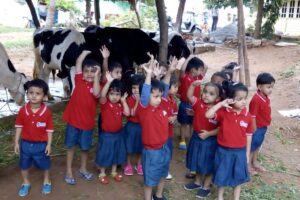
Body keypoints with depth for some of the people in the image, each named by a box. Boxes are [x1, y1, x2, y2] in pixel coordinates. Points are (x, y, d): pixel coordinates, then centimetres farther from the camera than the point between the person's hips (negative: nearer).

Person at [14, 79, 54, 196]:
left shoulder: (47, 112, -17)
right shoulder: (22, 111, -11)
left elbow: (49, 129, -9)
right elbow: (19, 127, -1)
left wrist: (49, 144, -8)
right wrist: (16, 142, 0)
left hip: (41, 144, -2)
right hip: (25, 143, 2)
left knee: (45, 165, 16)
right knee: (24, 165, 19)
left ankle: (47, 182, 41)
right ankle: (26, 183, 43)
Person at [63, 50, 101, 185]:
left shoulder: (98, 85, -6)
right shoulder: (79, 80, -2)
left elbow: (96, 93, -29)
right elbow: (78, 63, -7)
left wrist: (96, 76, -27)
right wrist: (87, 51, -3)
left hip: (87, 122, -1)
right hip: (73, 119, 1)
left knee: (85, 147, 14)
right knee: (71, 146, 12)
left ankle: (83, 169, 35)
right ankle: (69, 171, 26)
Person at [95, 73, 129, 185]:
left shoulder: (120, 104, 0)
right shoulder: (104, 103, -16)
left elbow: (127, 113, -13)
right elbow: (102, 95, -38)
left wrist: (123, 101, -11)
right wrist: (109, 81, -47)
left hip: (118, 133, 5)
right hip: (106, 134, -5)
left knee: (116, 154, 18)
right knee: (105, 154, 8)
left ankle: (114, 172, 38)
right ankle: (102, 173, 28)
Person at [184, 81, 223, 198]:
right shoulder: (198, 103, -6)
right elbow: (189, 96, -18)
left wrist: (208, 133, -21)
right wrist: (193, 85, -31)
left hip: (210, 140, -5)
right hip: (196, 137, 5)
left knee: (208, 164, 10)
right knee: (197, 161, 21)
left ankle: (206, 187, 28)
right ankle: (198, 182, 42)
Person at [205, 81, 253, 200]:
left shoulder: (247, 116, -7)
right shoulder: (223, 112, -14)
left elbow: (248, 135, 2)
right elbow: (208, 115, -29)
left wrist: (247, 153, 6)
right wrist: (221, 104, -29)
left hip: (240, 151, 2)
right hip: (223, 150, -1)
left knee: (238, 177, 18)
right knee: (222, 176, 16)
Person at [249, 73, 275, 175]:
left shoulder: (266, 98, 0)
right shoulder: (256, 100, -27)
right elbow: (252, 116, -24)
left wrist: (265, 125, 14)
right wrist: (254, 129, -19)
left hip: (263, 127, 9)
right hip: (257, 128, -9)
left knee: (258, 145, 23)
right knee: (252, 146, 8)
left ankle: (254, 162, 40)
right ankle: (248, 165, 23)